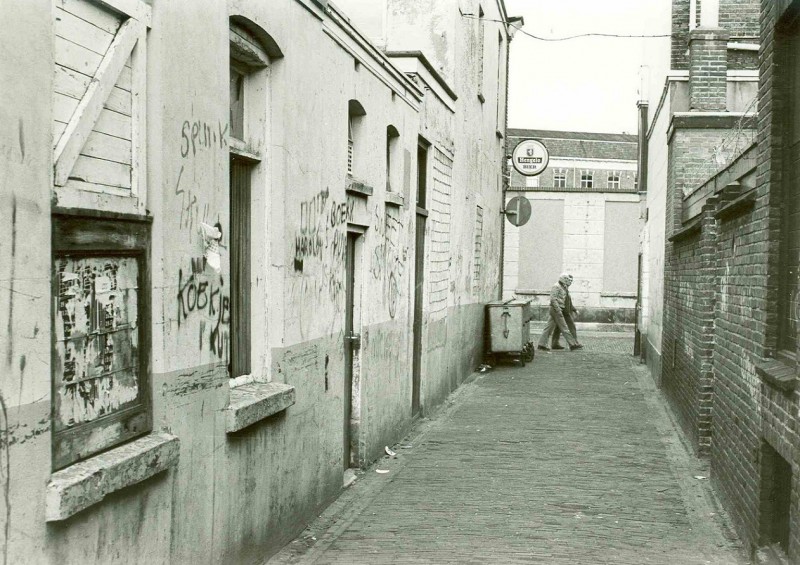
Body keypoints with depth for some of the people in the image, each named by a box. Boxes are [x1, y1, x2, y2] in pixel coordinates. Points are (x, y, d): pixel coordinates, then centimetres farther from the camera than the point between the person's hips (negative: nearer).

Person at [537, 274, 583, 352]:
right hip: (556, 309, -10)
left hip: (557, 310, 10)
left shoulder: (562, 287, 19)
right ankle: (573, 344, -6)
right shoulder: (556, 286, -12)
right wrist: (558, 310, -25)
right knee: (564, 327, -7)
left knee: (549, 327, 7)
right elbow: (553, 299, -21)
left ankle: (542, 344, 7)